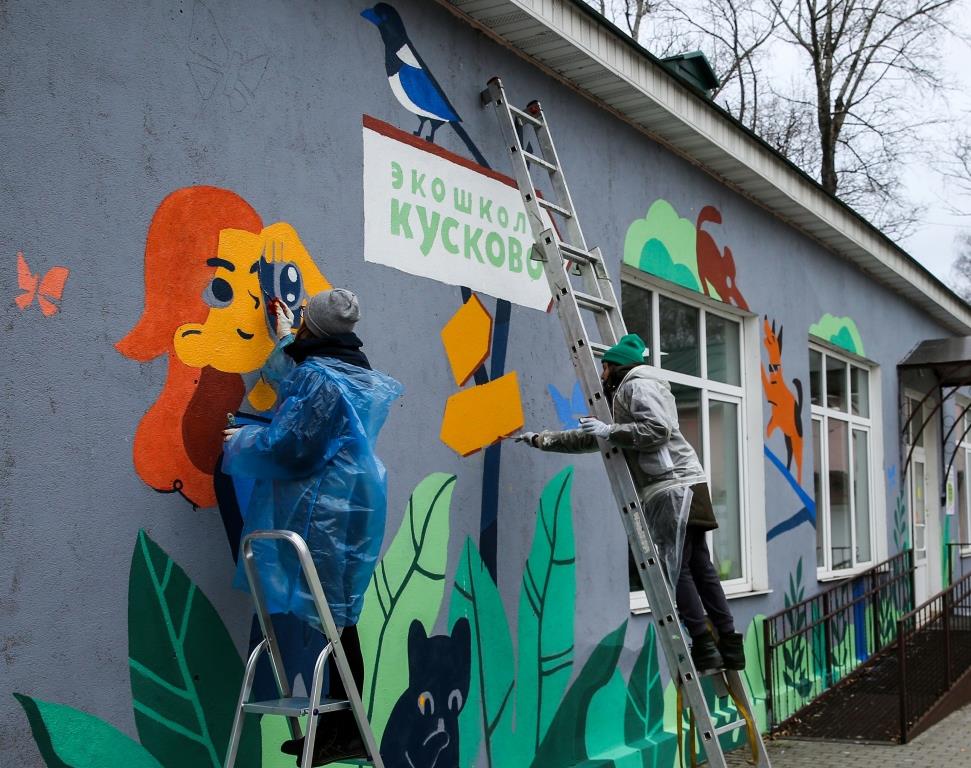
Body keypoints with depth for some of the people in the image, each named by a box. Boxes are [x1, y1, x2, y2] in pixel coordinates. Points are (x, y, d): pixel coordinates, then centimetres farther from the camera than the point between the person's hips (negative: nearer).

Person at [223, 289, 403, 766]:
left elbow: (288, 446, -15)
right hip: (351, 501, 10)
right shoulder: (353, 371, 15)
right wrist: (286, 338, 47)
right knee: (338, 615, 11)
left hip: (326, 508, -10)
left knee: (334, 615, -6)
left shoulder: (316, 376, -14)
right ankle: (339, 724, 17)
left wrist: (241, 441, 3)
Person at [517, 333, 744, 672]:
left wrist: (609, 431, -13)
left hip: (673, 486, -10)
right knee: (699, 566, 6)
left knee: (675, 568, -10)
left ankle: (705, 648, -11)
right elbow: (591, 439, 33)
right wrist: (543, 440, 31)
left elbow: (659, 428, -16)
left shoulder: (637, 385, 0)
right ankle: (730, 646, 6)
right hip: (678, 489, 10)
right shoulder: (623, 394, 30)